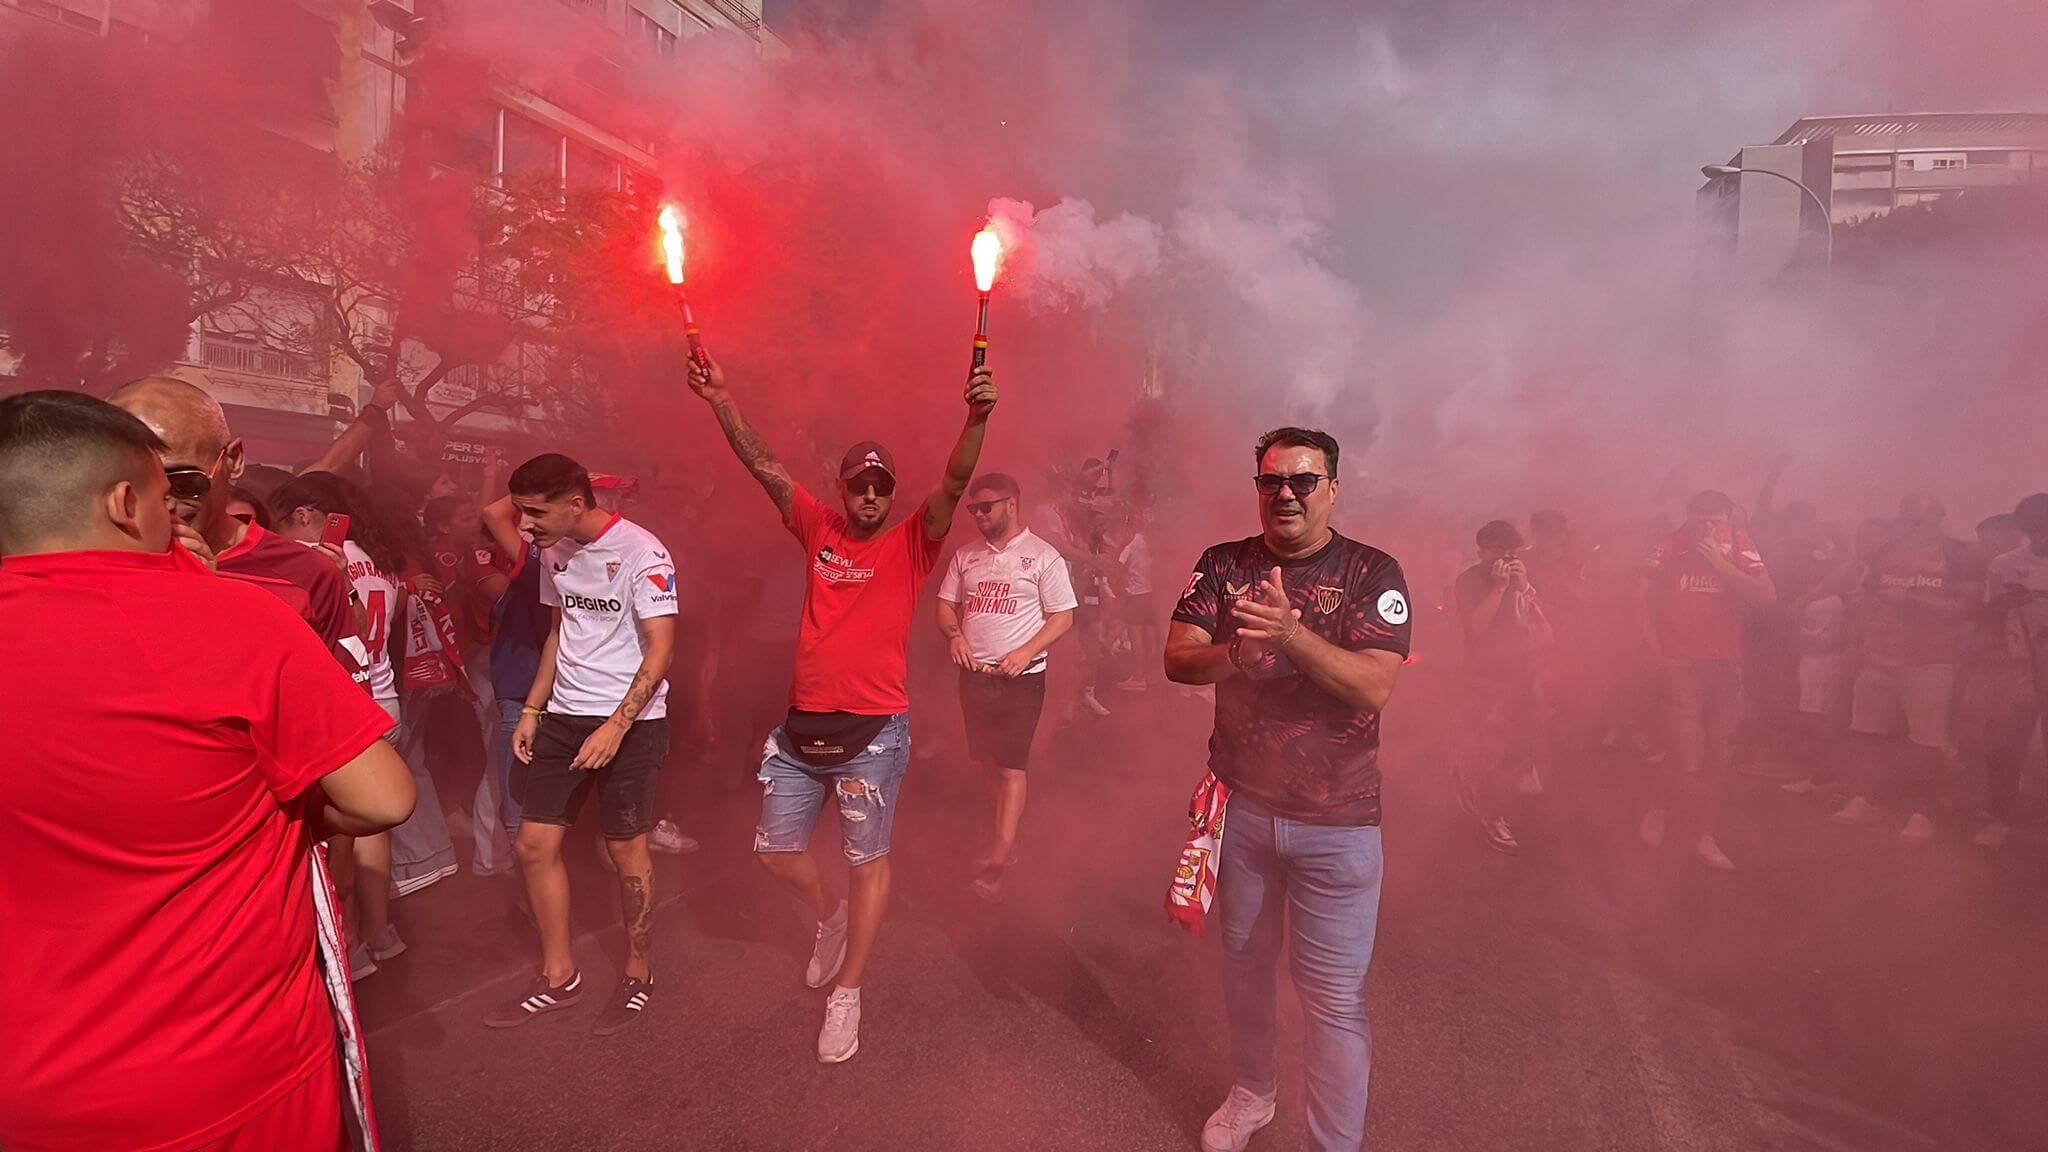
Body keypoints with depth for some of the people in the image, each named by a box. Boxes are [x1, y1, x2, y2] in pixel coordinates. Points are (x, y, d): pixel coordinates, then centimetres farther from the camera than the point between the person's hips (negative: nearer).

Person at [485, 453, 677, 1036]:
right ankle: (558, 976, 25)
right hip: (564, 715, 7)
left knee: (626, 848, 3)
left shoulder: (640, 552, -16)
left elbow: (661, 649, -18)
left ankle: (639, 975, 23)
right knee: (533, 845, 7)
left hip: (630, 719, -7)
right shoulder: (553, 552, 7)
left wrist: (615, 726, -24)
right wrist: (531, 710, 14)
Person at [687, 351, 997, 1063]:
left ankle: (846, 994, 23)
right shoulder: (819, 530, 6)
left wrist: (977, 417, -33)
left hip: (874, 730, -4)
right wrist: (720, 399, -7)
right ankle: (831, 918, 44)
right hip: (803, 724, 4)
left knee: (867, 860, 7)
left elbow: (955, 482, -18)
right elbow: (763, 465, 2)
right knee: (776, 850, 14)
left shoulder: (912, 545, -3)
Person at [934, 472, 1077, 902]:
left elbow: (1063, 617, -6)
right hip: (974, 674, 5)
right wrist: (954, 634, -7)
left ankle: (999, 857, -4)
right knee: (987, 763, 13)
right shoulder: (965, 556, 9)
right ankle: (1007, 838, 28)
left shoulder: (1043, 556, -6)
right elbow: (946, 605, 14)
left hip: (1021, 678, -5)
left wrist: (1026, 652, -19)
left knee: (1011, 765, -7)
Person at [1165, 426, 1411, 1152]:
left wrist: (1291, 635, -35)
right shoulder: (1223, 566, 0)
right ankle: (1252, 1093, 45)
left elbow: (1375, 688, -21)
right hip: (1242, 804, 4)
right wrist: (1239, 653, -29)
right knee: (1245, 963, 21)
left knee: (1333, 998, 1)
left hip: (1336, 822, -3)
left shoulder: (1372, 573, -9)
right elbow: (1177, 660, -9)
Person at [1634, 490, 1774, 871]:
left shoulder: (1739, 550, 3)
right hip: (1680, 664, -3)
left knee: (1718, 757, 10)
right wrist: (1655, 653, -4)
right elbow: (1641, 598, -1)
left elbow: (1765, 597, -9)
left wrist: (1719, 562, -16)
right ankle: (1659, 811, 20)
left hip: (1726, 664, 3)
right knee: (1688, 758, -9)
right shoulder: (1670, 546, -3)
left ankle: (1706, 836, 24)